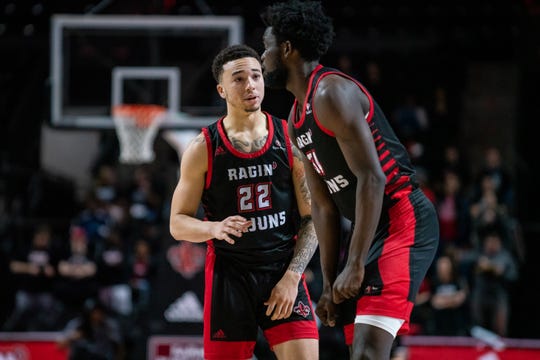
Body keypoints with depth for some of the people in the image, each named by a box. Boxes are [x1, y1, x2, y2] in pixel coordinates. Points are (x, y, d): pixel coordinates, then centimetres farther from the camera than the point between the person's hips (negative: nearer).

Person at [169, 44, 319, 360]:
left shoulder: (291, 140, 2)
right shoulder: (203, 149, -1)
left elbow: (313, 218, 3)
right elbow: (178, 224, 2)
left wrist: (291, 276, -8)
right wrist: (215, 228, -19)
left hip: (284, 271, 0)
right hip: (228, 275, 0)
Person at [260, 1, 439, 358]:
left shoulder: (331, 93, -16)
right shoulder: (297, 118, 15)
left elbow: (372, 179, -22)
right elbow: (323, 205, 17)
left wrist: (355, 266, -23)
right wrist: (329, 281, 11)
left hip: (402, 220, -11)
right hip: (369, 228, 11)